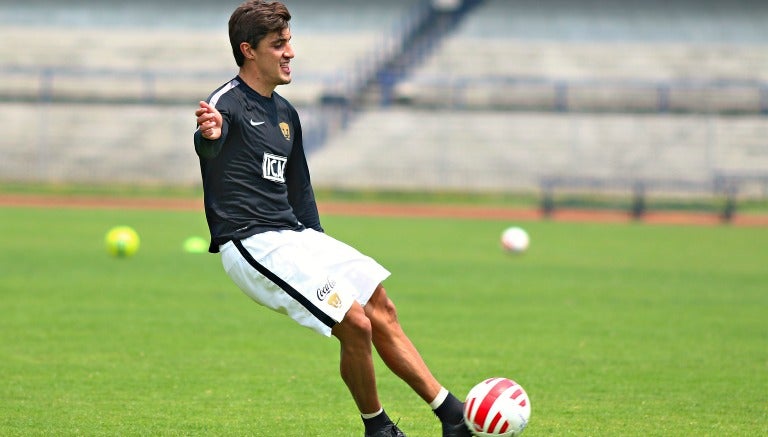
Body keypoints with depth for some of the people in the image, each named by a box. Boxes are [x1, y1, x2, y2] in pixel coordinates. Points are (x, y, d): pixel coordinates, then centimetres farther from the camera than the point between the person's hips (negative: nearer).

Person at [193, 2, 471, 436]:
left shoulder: (285, 113, 17)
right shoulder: (227, 103, -11)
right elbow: (208, 148, -36)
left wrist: (319, 249, 23)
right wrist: (210, 135, -60)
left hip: (294, 236, 9)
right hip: (252, 242, -9)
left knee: (383, 311, 7)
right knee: (356, 323, -18)